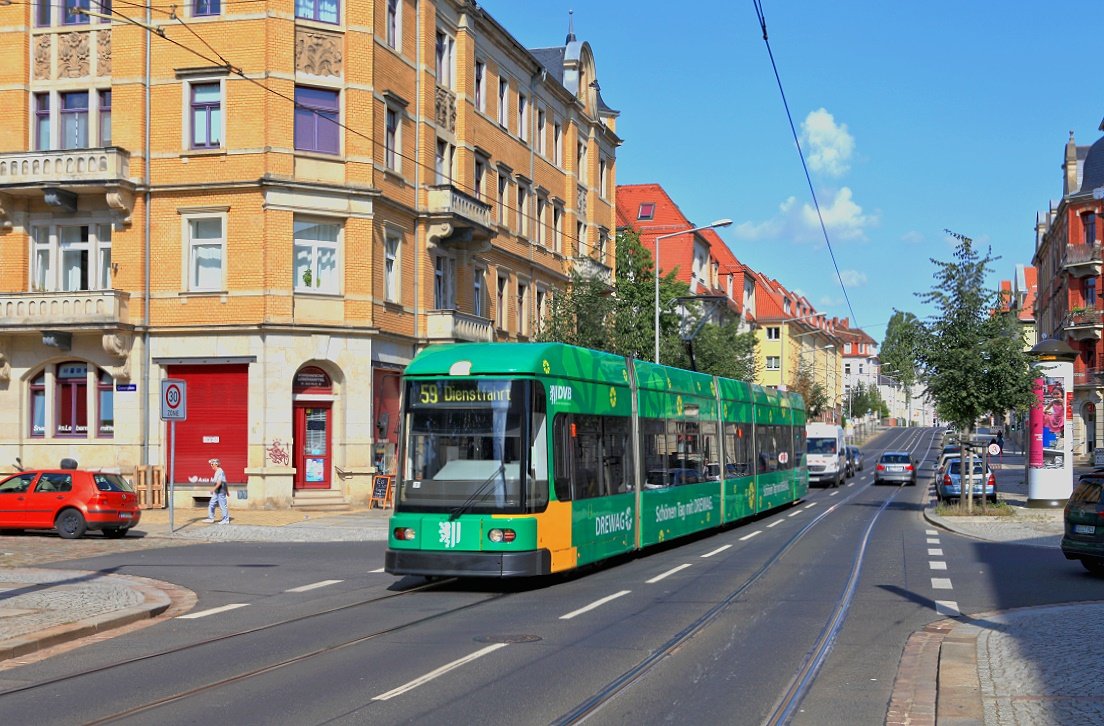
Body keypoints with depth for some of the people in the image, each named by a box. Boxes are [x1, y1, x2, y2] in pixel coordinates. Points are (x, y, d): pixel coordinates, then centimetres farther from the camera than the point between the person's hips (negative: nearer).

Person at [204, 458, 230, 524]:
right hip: (217, 492, 10)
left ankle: (226, 520, 1)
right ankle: (211, 518, 15)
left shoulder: (220, 472, -16)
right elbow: (224, 482, 21)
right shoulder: (217, 472, 15)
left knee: (223, 506, -4)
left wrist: (213, 489, -32)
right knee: (211, 504, 11)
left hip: (221, 492, -10)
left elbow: (219, 482, -25)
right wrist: (227, 491, 25)